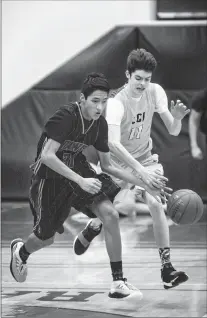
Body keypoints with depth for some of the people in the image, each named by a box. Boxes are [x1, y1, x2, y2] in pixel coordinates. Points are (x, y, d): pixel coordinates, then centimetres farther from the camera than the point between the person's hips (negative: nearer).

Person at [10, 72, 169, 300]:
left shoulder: (100, 124, -4)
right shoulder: (66, 116, -25)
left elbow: (107, 165, 6)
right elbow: (47, 156, -32)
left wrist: (142, 182, -3)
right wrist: (81, 181, -37)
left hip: (77, 168, 5)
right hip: (49, 176, -5)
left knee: (110, 215, -17)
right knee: (46, 237, 9)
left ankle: (118, 283, -14)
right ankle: (20, 251, 48)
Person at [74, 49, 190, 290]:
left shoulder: (155, 92, -9)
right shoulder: (117, 103, -25)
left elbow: (173, 131, -7)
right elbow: (113, 143, -39)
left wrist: (177, 118, -31)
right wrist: (139, 171, -48)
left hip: (146, 159, 4)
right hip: (119, 162, -3)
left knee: (156, 204, -18)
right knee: (127, 205, -25)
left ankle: (166, 268, -15)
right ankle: (92, 227, 9)